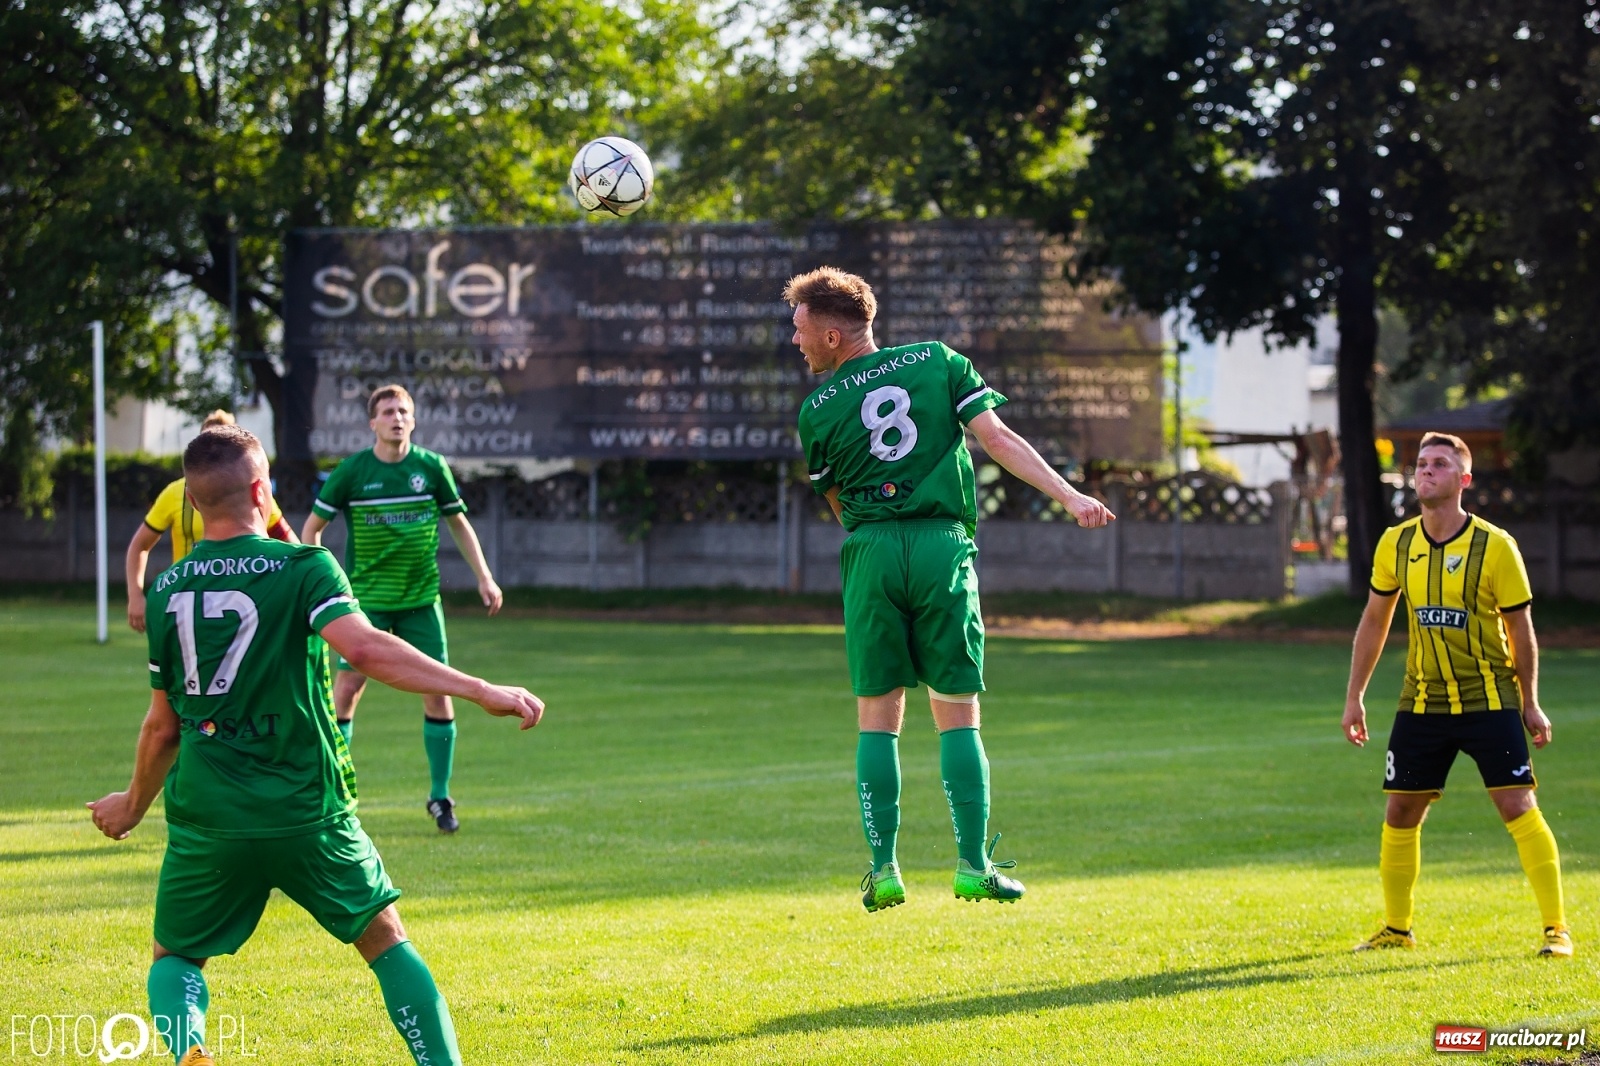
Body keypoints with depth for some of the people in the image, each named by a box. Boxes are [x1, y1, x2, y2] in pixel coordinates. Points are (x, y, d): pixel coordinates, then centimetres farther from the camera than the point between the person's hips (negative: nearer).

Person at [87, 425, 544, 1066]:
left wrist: (134, 804, 30)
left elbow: (163, 726, 12)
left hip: (206, 819, 2)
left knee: (175, 958, 18)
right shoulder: (303, 569, -7)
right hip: (308, 814, -2)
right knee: (387, 941, 14)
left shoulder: (166, 590, 5)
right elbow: (365, 648, -25)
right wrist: (482, 692, -27)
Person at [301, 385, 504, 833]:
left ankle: (440, 797, 10)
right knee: (346, 689, -8)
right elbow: (313, 526, 3)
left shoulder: (432, 467, -1)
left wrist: (484, 577, 8)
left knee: (437, 691, -2)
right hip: (366, 597, -2)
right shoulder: (351, 471, -6)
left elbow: (459, 523, 12)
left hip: (421, 598, 2)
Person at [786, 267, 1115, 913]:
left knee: (877, 718, 6)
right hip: (943, 545, 1)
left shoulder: (817, 410, 5)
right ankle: (974, 865, 0)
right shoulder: (939, 362, 7)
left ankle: (883, 870, -1)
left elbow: (838, 503, 13)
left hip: (871, 551, 0)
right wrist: (1070, 496, -5)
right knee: (958, 717, 6)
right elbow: (998, 440, -2)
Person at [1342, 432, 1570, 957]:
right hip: (1422, 701, 4)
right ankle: (1396, 929, 21)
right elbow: (1375, 620, 13)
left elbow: (1519, 626, -1)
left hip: (1489, 699, -4)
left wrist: (1530, 703, 1)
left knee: (1518, 806, -11)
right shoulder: (1396, 544, 1)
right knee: (1401, 812, 6)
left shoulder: (1494, 546, -10)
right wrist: (1355, 696, 11)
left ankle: (1557, 928, -5)